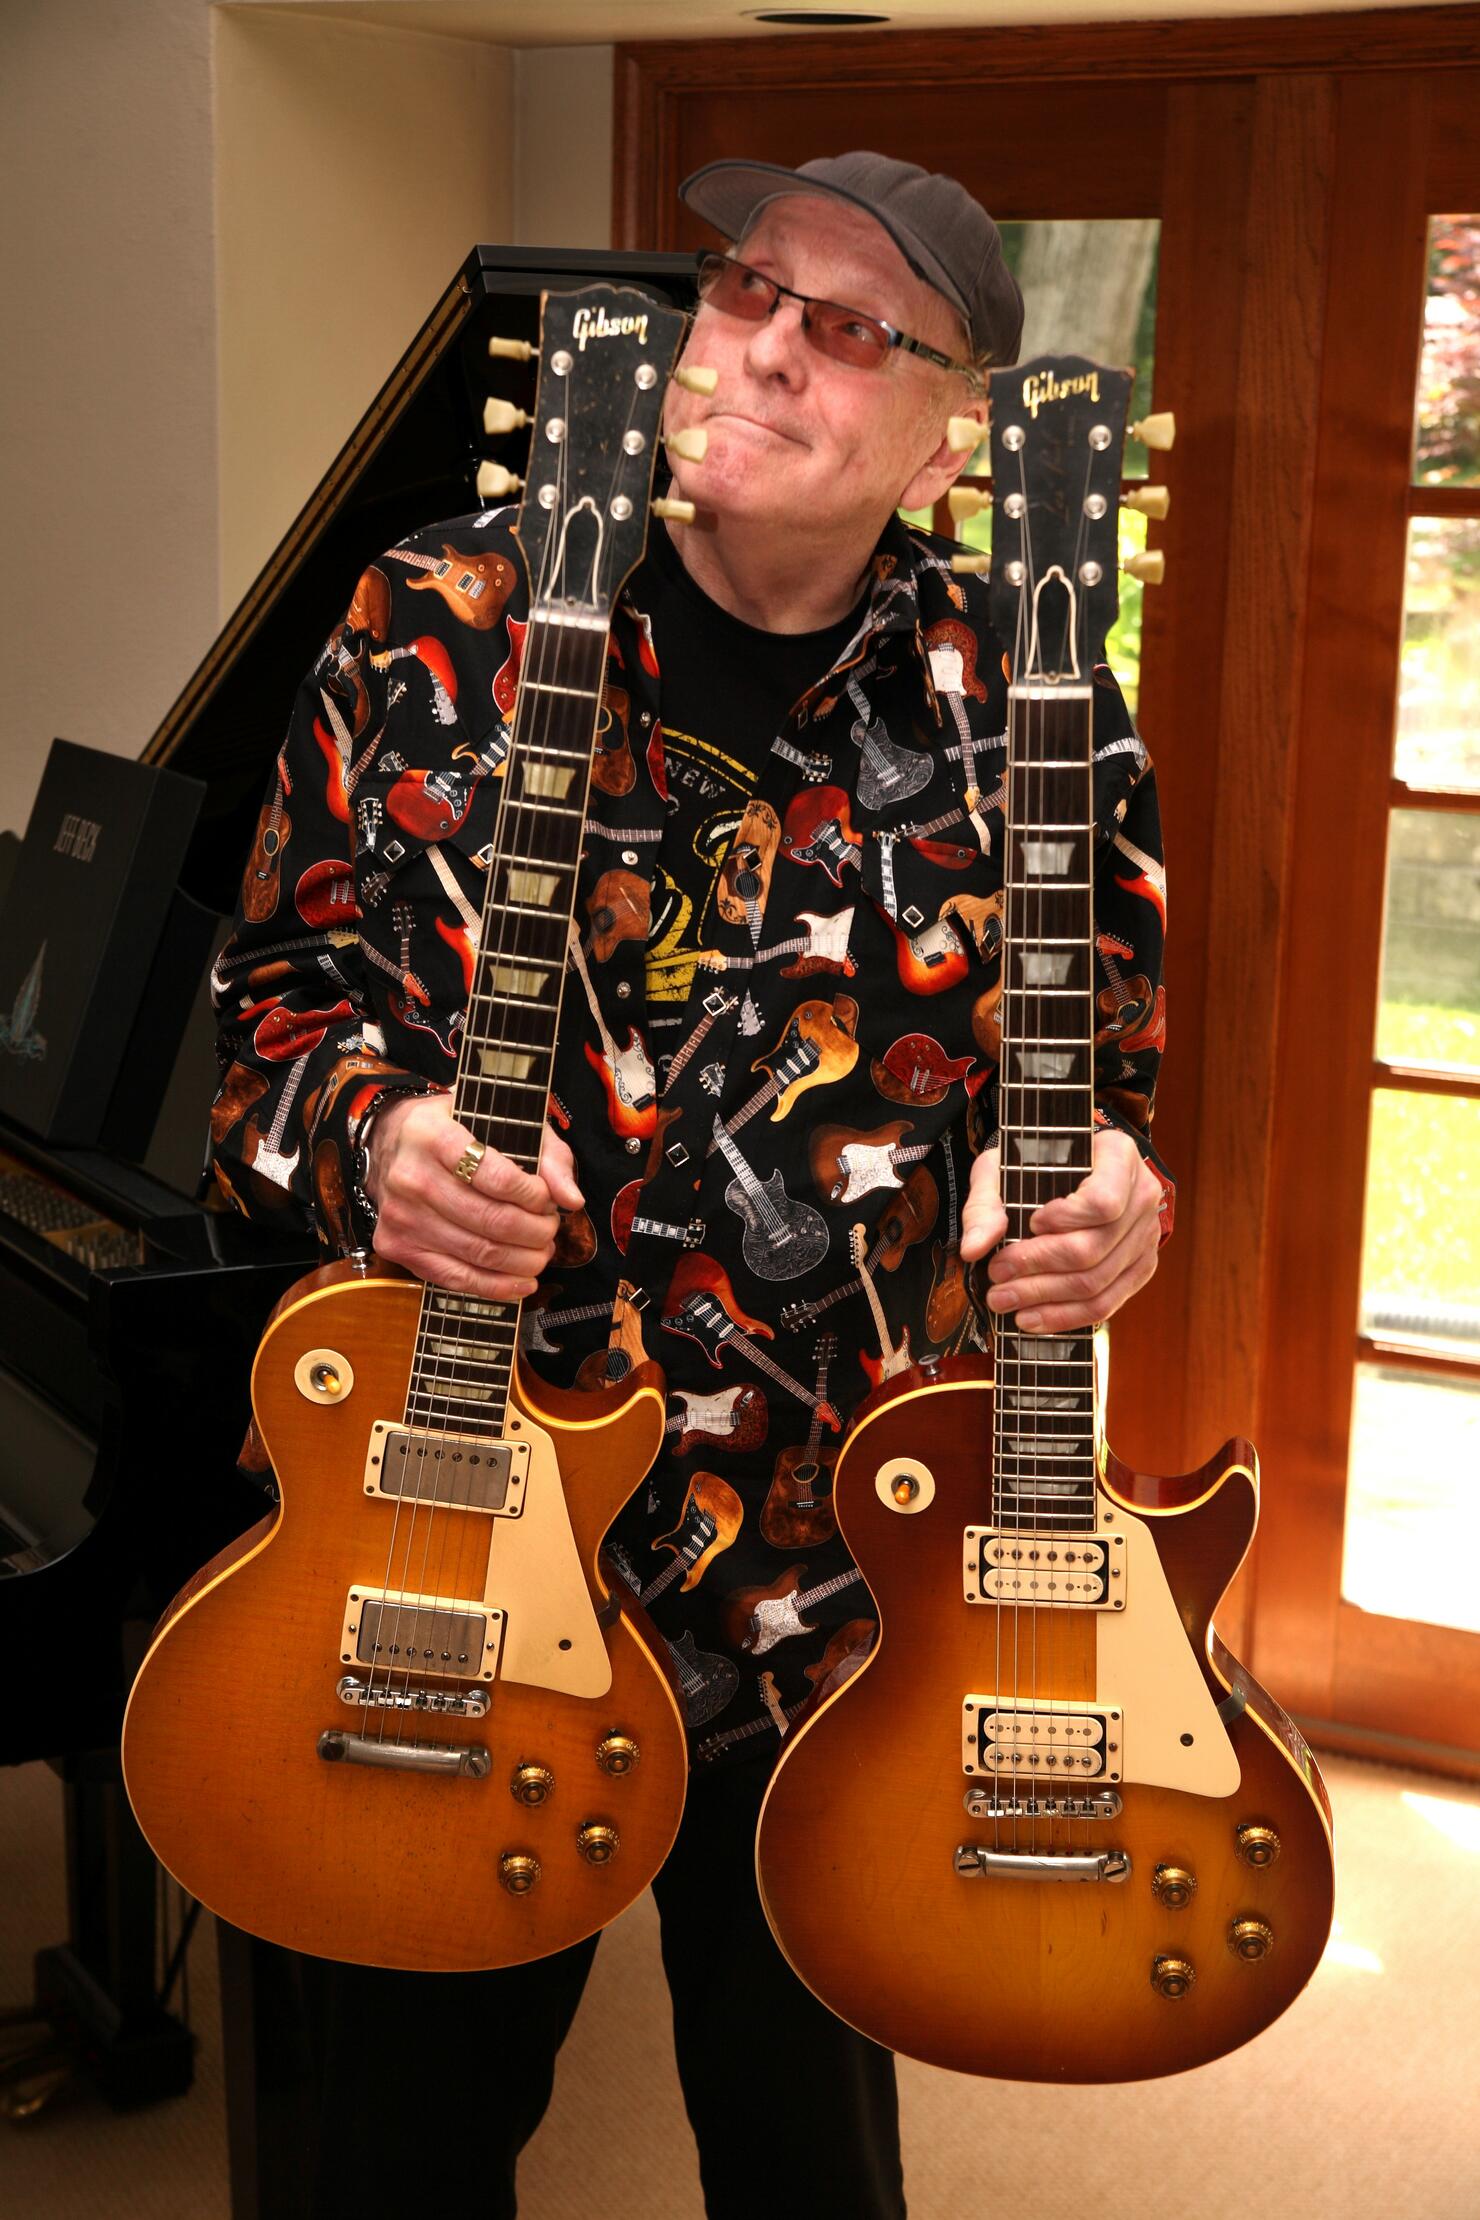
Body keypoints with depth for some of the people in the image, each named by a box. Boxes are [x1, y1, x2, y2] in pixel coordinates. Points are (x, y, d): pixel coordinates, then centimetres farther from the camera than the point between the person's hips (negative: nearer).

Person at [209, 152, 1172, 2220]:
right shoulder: (433, 627, -4)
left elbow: (1115, 1071, 6)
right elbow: (282, 983, 2)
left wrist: (1109, 1191, -16)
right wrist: (373, 1132, -19)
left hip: (850, 1573, 1)